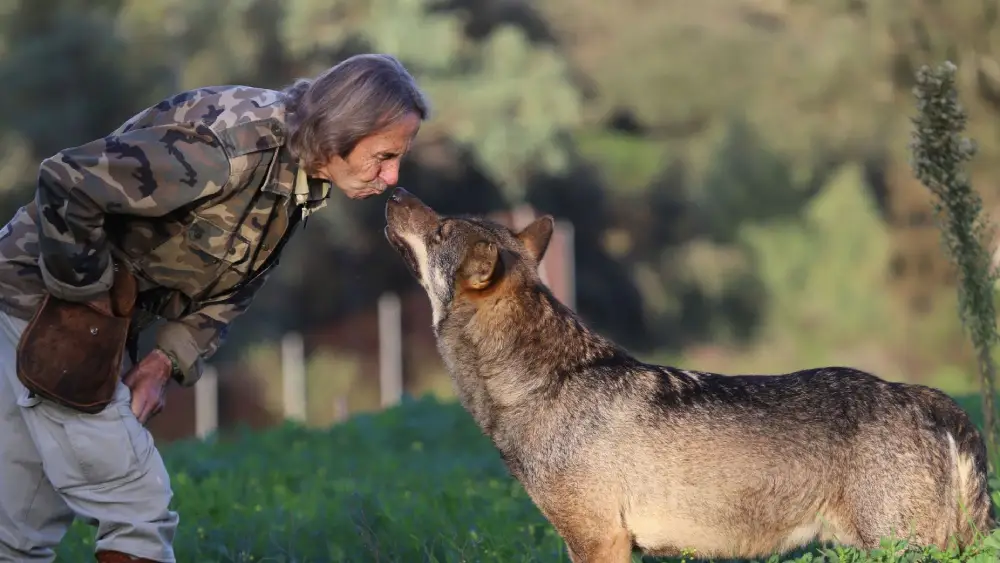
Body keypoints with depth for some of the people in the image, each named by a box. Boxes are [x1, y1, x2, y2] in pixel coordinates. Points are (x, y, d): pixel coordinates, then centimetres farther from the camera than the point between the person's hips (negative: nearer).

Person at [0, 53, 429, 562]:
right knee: (139, 508, -11)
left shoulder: (301, 179, 0)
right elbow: (66, 184, -32)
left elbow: (233, 284, 9)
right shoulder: (231, 143, -29)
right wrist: (88, 292, -21)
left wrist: (168, 359, -5)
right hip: (45, 298, -9)